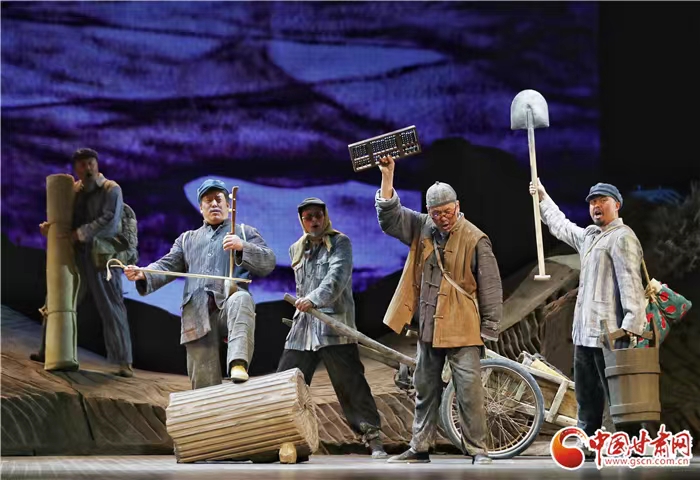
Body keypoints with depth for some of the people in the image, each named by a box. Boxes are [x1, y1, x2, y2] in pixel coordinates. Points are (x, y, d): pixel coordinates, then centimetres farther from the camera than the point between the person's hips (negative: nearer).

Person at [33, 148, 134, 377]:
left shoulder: (111, 189, -5)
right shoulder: (74, 190, 12)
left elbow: (109, 220, -18)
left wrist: (79, 234, -19)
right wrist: (48, 225, -4)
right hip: (76, 255, 6)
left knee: (112, 310, -4)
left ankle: (124, 362, 0)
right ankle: (48, 351, 26)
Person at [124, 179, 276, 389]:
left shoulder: (245, 233, 20)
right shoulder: (188, 239, 30)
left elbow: (268, 263, 6)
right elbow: (167, 266, 17)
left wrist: (242, 247, -13)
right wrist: (143, 275, -5)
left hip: (227, 305, -3)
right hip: (197, 315, 3)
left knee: (241, 299, -40)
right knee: (204, 384, -5)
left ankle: (238, 364, -54)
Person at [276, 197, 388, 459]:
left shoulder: (340, 243, -1)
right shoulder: (296, 250, 19)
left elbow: (337, 277, -18)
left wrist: (315, 299, -33)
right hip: (303, 327, 6)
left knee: (351, 384, -8)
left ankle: (373, 438, -4)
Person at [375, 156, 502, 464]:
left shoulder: (475, 239, -9)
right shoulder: (422, 229, 6)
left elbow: (491, 288, -7)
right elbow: (390, 218, 1)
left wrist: (489, 331, -8)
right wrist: (387, 176, -6)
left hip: (462, 330, -6)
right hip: (428, 327, 6)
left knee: (469, 390, -8)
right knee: (425, 389, 13)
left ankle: (477, 450, 0)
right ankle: (420, 448, 22)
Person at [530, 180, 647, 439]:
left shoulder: (622, 237, -10)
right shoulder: (588, 236, 20)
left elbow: (630, 283, -19)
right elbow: (560, 226, 40)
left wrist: (630, 327, -27)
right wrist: (543, 199, 48)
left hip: (609, 336, -10)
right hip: (584, 334, 10)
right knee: (587, 401, 16)